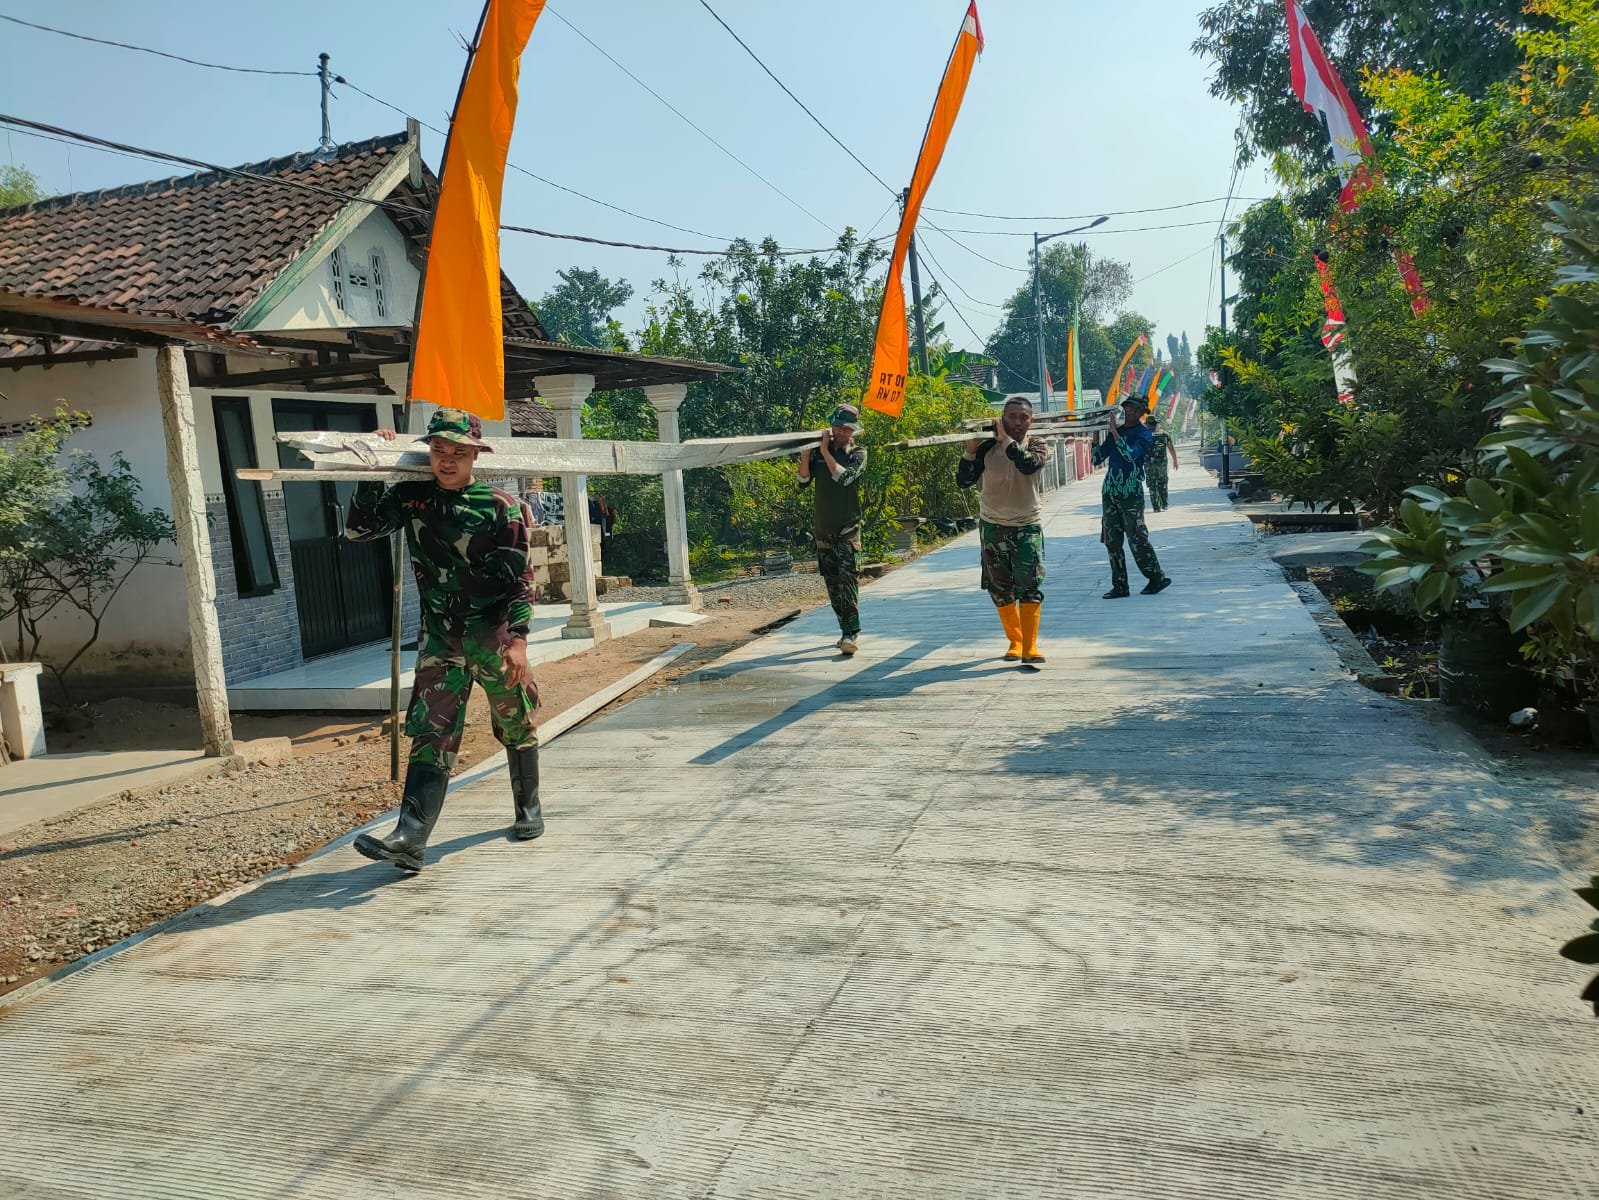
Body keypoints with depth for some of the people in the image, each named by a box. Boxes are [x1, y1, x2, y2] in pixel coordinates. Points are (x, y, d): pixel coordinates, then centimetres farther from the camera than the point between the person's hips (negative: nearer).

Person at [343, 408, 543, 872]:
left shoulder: (501, 506, -8)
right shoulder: (411, 496, 4)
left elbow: (521, 578, -9)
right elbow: (358, 530, 5)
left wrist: (518, 638, -15)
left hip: (494, 632, -3)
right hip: (439, 636, 3)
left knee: (515, 727, 11)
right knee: (430, 734, -3)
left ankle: (529, 811, 31)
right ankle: (410, 839, -7)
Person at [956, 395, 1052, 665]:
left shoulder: (1037, 446, -2)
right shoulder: (987, 448, -2)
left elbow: (1028, 464, -26)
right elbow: (964, 481, -8)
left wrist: (1006, 439, -20)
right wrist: (970, 450, -20)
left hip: (1028, 526, -2)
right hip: (993, 526, 2)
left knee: (1029, 585, -14)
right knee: (1000, 589, 7)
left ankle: (1030, 647, -12)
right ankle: (1015, 641, 24)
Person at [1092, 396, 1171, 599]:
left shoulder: (1144, 434, -3)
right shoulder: (1115, 432, 13)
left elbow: (1131, 454, -21)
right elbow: (1097, 459, 12)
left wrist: (1114, 432, -18)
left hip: (1131, 493, -6)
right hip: (1109, 491, 6)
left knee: (1137, 538, -6)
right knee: (1112, 541, 5)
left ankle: (1157, 578, 7)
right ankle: (1120, 586, 10)